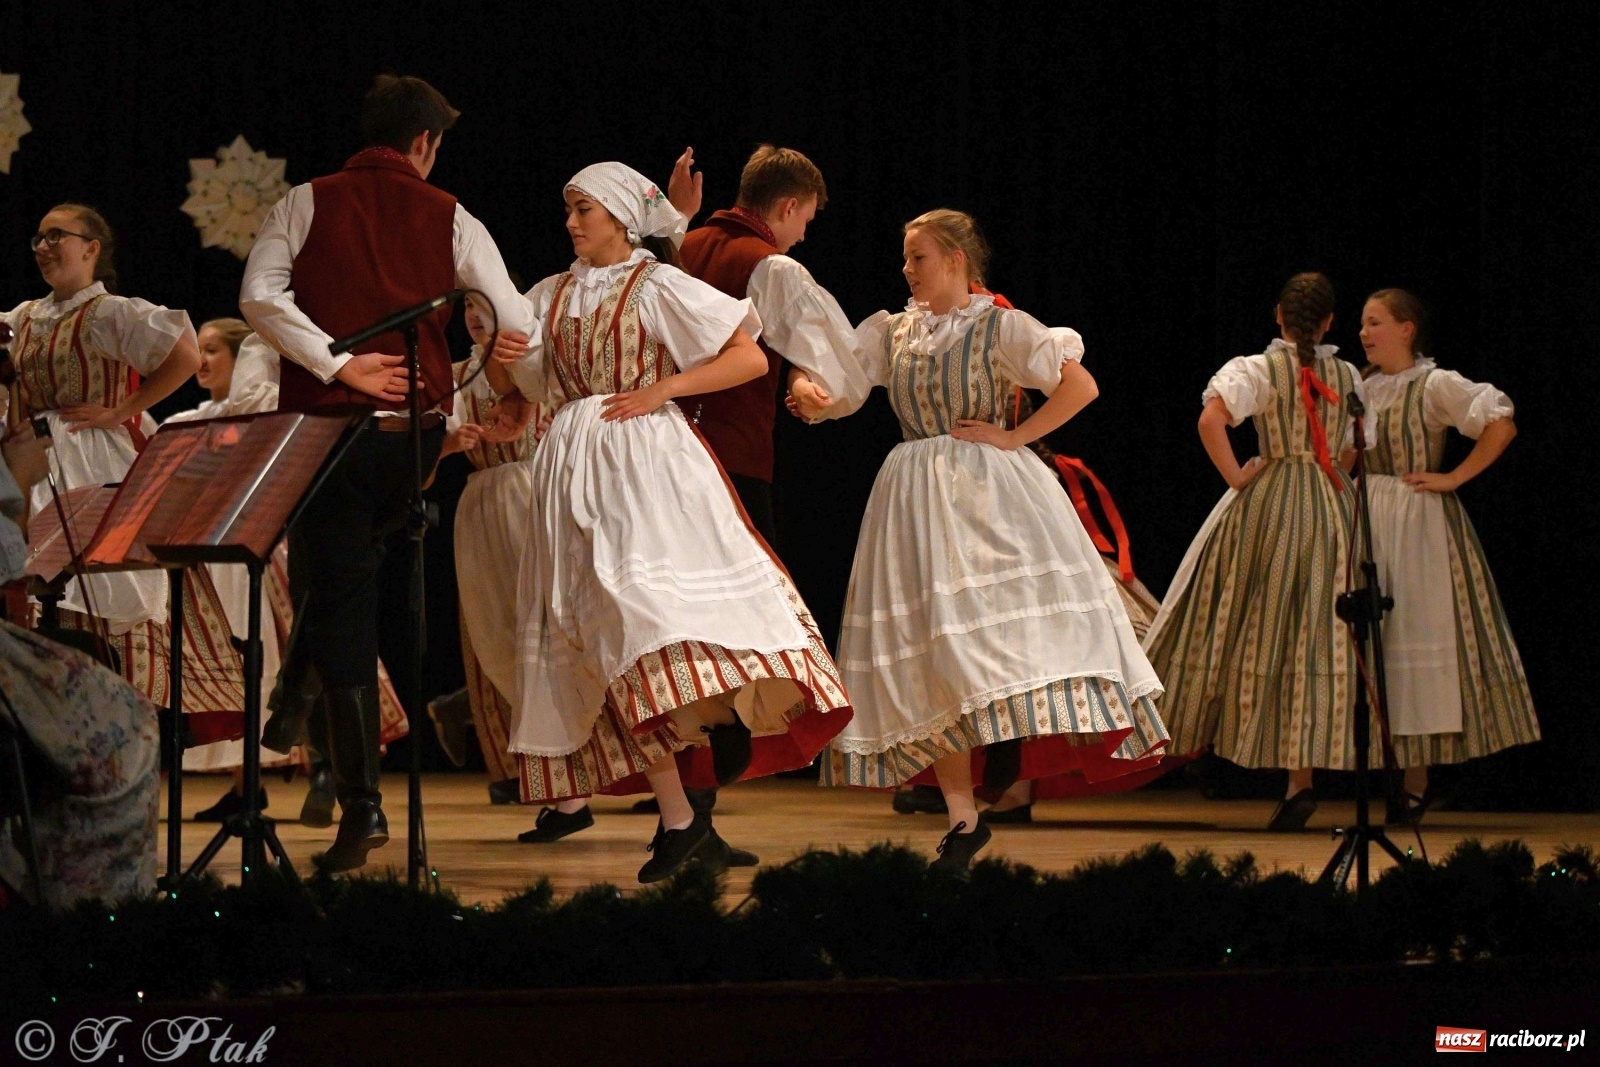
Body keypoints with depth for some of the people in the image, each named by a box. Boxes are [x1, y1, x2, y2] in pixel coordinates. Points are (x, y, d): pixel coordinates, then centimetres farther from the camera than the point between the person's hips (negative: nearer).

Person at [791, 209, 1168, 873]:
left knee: (1001, 617, -23)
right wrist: (814, 400, -18)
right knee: (928, 651, 0)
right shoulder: (891, 333, 12)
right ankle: (962, 818, 2)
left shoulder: (1001, 328, -1)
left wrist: (1015, 437, -9)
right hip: (916, 494, 4)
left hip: (989, 490, -4)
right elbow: (835, 387, 4)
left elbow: (1081, 385, -8)